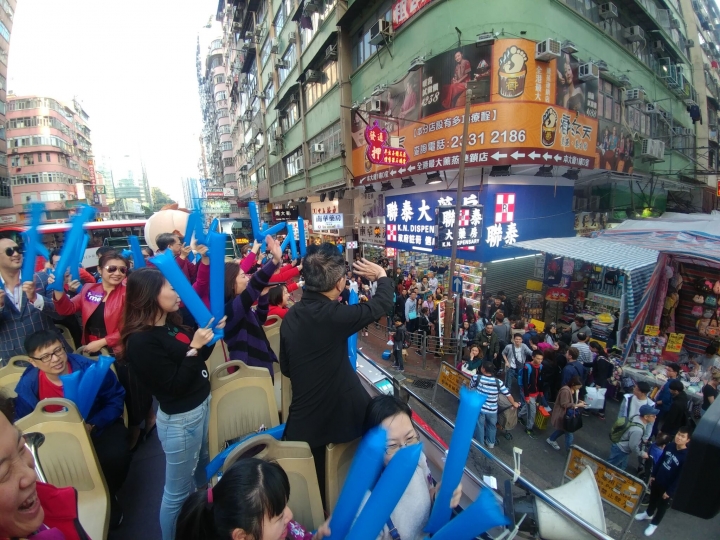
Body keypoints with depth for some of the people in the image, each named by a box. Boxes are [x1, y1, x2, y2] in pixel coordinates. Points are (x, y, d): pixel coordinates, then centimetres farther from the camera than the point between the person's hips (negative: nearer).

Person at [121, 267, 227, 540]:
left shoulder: (171, 323, 0)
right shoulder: (142, 341, -22)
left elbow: (197, 360, 10)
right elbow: (174, 386, -22)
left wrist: (211, 334, -3)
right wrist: (193, 348, -25)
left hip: (202, 405, 8)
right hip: (180, 419, -8)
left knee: (204, 471, 26)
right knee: (177, 491, 12)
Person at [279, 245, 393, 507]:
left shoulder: (291, 315, -3)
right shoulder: (331, 315, -25)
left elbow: (286, 368, 9)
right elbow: (382, 304, -13)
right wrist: (382, 275, 5)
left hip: (303, 418, 5)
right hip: (335, 415, -4)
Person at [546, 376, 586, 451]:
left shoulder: (574, 389, 0)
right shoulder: (565, 390, -30)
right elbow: (565, 404, -27)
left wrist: (579, 401, -3)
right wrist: (577, 405, -25)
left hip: (568, 413, 10)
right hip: (562, 414, -10)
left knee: (563, 429, 23)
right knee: (569, 432, 0)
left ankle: (551, 439, 41)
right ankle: (570, 449, 16)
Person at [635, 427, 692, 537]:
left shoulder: (686, 456, -29)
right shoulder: (670, 446, -12)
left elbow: (680, 477, -21)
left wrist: (669, 491, -14)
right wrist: (653, 474, 7)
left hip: (668, 486, -5)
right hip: (657, 479, 5)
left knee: (662, 506, 17)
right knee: (653, 498, 26)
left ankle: (654, 524, 39)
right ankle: (649, 513, 51)